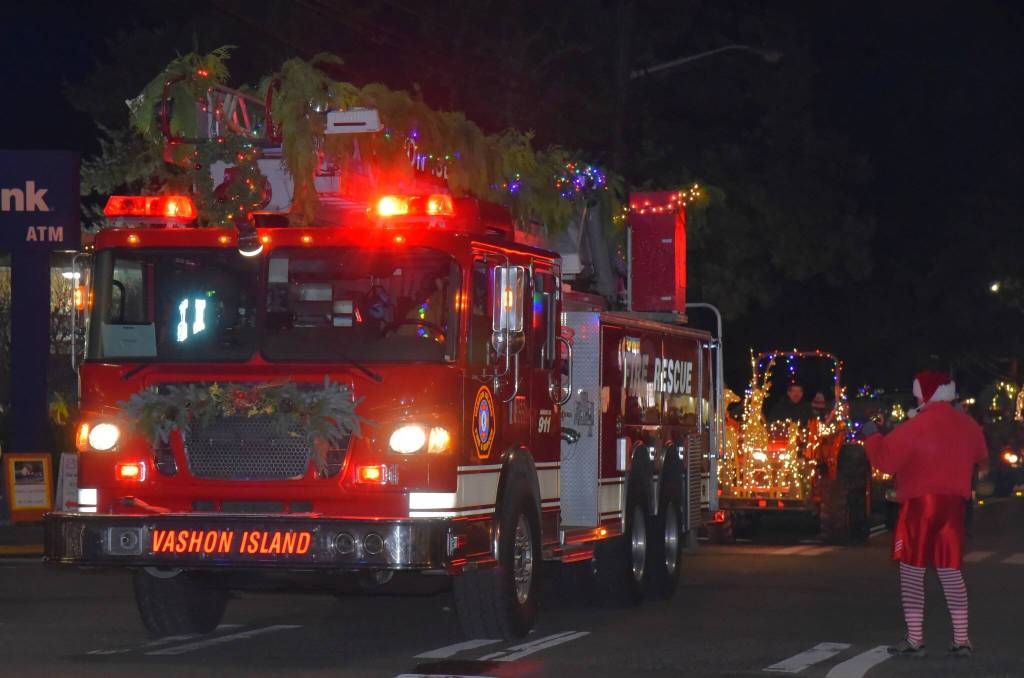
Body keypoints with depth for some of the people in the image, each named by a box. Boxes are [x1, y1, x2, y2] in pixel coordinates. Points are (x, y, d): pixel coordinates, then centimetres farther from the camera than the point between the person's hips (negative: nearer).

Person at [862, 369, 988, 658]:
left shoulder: (916, 426, -12)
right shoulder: (968, 425, 7)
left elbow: (884, 458, -12)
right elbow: (980, 457, 24)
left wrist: (871, 435, 4)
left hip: (919, 504, -5)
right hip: (953, 504, 5)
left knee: (912, 571, 1)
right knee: (950, 572, 10)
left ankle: (914, 640, -2)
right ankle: (962, 640, 5)